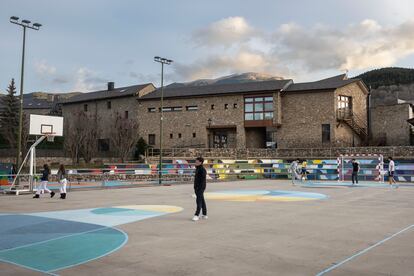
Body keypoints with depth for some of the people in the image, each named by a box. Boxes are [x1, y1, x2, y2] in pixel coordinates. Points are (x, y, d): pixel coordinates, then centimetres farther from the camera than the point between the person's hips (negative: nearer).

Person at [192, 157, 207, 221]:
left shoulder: (202, 170, -13)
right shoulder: (197, 169, 16)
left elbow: (203, 180, -19)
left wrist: (200, 188, -23)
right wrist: (195, 188, 19)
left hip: (200, 188, -10)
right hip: (197, 188, 10)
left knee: (199, 201, -11)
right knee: (202, 201, 12)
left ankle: (197, 215, -12)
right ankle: (204, 215, 18)